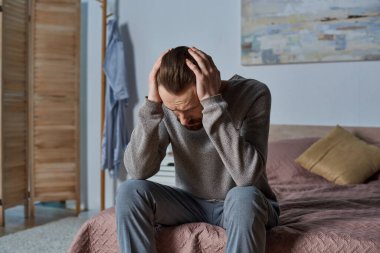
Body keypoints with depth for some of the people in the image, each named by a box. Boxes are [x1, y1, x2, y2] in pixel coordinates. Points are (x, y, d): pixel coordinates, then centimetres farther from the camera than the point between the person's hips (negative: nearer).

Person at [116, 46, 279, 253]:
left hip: (245, 206, -3)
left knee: (243, 196, -37)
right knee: (130, 192, -20)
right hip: (191, 203, 3)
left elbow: (246, 175, -36)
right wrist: (152, 103, -30)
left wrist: (213, 102, -39)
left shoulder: (253, 94, -23)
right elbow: (138, 171, -22)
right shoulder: (168, 103, -13)